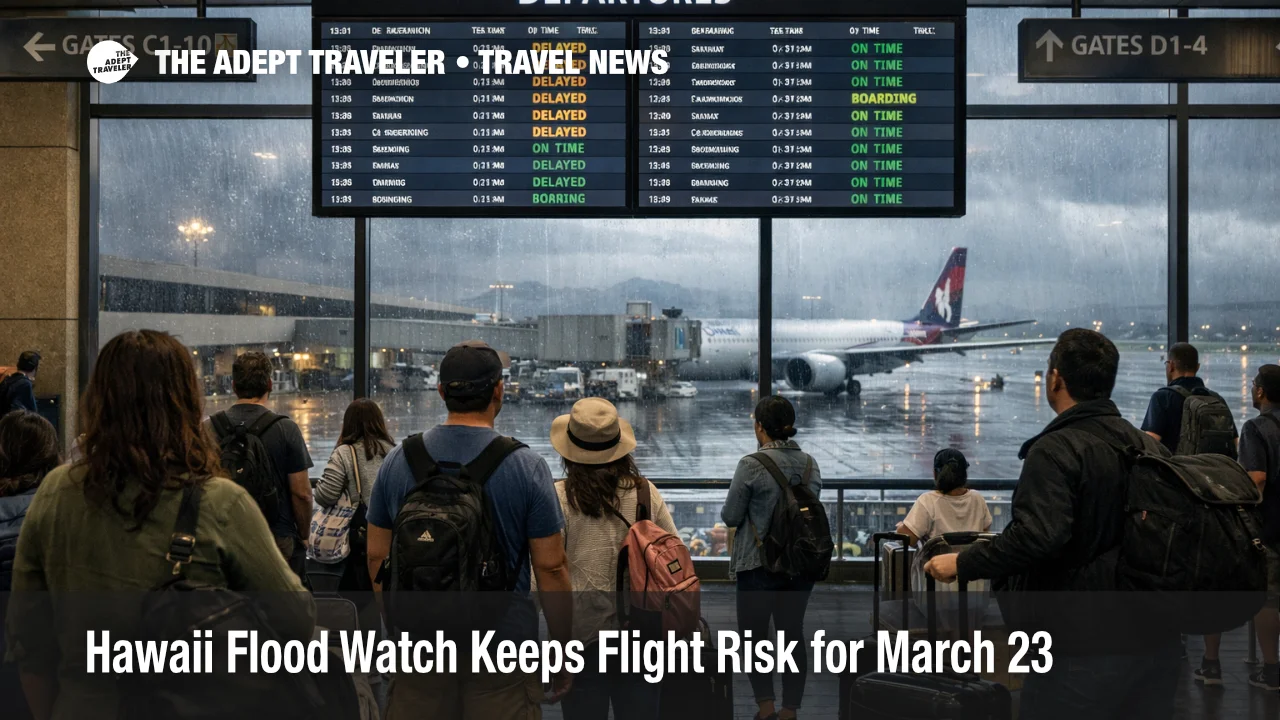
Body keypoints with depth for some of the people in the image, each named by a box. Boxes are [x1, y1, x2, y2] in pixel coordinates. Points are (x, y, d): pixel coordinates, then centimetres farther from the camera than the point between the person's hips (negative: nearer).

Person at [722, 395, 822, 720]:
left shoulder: (751, 465, -15)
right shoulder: (809, 464, 2)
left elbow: (730, 516, -9)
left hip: (759, 564, -5)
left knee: (753, 634, 8)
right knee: (793, 633, 11)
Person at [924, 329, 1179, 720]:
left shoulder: (1055, 450, -16)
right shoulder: (1152, 447, 8)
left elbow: (1037, 536, -28)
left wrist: (962, 564, -19)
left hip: (1082, 645, -8)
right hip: (1156, 640, 8)